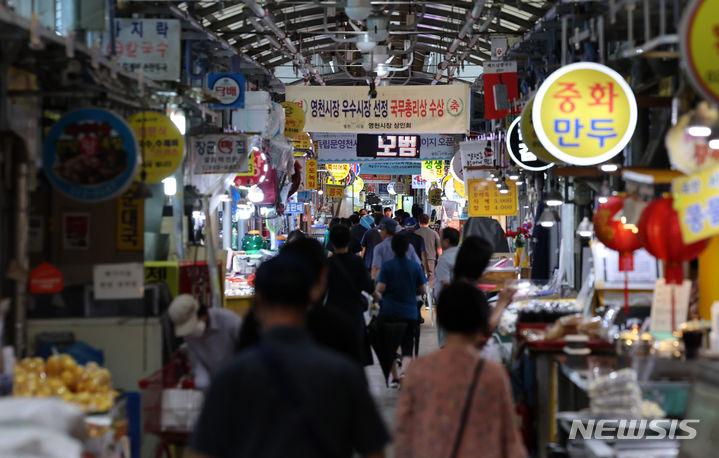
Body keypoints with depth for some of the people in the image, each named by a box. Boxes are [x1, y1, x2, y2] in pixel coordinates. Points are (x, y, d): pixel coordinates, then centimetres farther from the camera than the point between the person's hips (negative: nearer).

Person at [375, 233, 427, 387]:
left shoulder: (387, 265, -5)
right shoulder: (415, 266, 0)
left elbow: (380, 289, -11)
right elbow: (422, 290, 4)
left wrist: (377, 294, 11)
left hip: (389, 311, 0)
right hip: (410, 312, 0)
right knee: (407, 347, 1)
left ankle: (394, 378, 20)